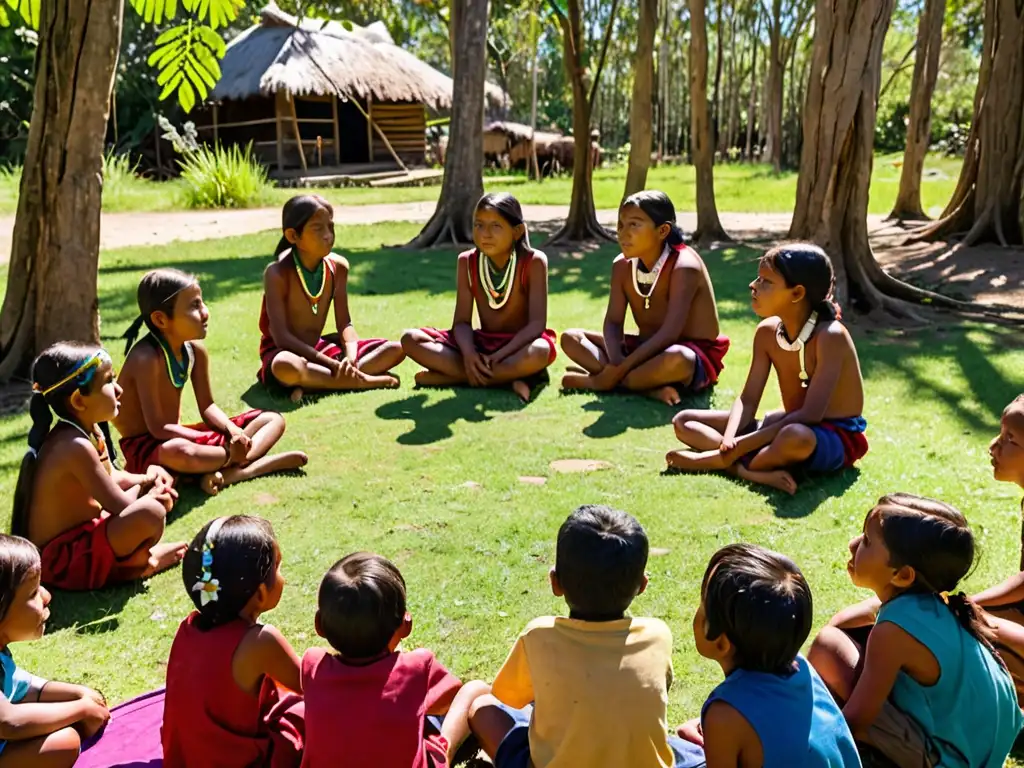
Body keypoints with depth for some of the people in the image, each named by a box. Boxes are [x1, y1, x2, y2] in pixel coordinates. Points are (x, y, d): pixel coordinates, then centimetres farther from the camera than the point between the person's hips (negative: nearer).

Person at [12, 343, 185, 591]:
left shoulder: (90, 430, 1)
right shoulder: (76, 446, -27)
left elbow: (111, 478, 16)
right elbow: (122, 507, -25)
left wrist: (147, 479, -4)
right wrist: (153, 494, -5)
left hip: (82, 532, 10)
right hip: (61, 559, -10)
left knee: (158, 485, 18)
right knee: (151, 513, -31)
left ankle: (126, 554, 5)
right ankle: (132, 563, -1)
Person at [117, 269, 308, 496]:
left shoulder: (195, 350, -1)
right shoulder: (147, 358, -24)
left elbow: (207, 407, 6)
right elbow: (158, 428, -26)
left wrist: (233, 431, -16)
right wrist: (225, 447, -25)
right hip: (144, 447, -8)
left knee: (273, 419, 3)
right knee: (178, 453, -46)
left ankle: (229, 473, -27)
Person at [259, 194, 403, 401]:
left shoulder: (338, 266, -3)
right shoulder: (278, 272, -19)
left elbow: (344, 324, -3)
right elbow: (281, 336, -24)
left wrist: (351, 358, -25)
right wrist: (333, 364, -31)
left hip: (318, 347, 6)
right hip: (284, 351, -6)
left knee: (395, 349, -7)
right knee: (286, 367, -44)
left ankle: (313, 381, -24)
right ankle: (364, 381, -27)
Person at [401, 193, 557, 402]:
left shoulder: (533, 262, -15)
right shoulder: (467, 262, -5)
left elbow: (537, 323, -20)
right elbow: (462, 321, -7)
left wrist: (499, 356, -31)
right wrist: (468, 353, -28)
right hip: (482, 343, 4)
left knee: (539, 352, -41)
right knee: (411, 339, -16)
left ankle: (451, 376, -25)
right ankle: (509, 377, -27)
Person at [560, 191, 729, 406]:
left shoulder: (684, 266, -22)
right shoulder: (623, 265, -3)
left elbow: (669, 333, -30)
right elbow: (613, 322, -7)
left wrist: (622, 368, -33)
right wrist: (616, 361, -28)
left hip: (695, 357, -7)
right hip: (647, 351, 7)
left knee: (677, 359, -44)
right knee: (571, 338, -6)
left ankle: (598, 382, -23)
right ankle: (648, 386, -25)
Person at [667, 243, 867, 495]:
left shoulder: (830, 336, -23)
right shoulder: (767, 332, -3)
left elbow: (810, 414, -29)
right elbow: (747, 400, -4)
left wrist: (741, 445, -30)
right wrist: (729, 441, -25)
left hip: (837, 437, -7)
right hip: (789, 426, 7)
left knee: (796, 437, -45)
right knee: (684, 421, -3)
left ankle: (710, 460, -23)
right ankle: (757, 472, -27)